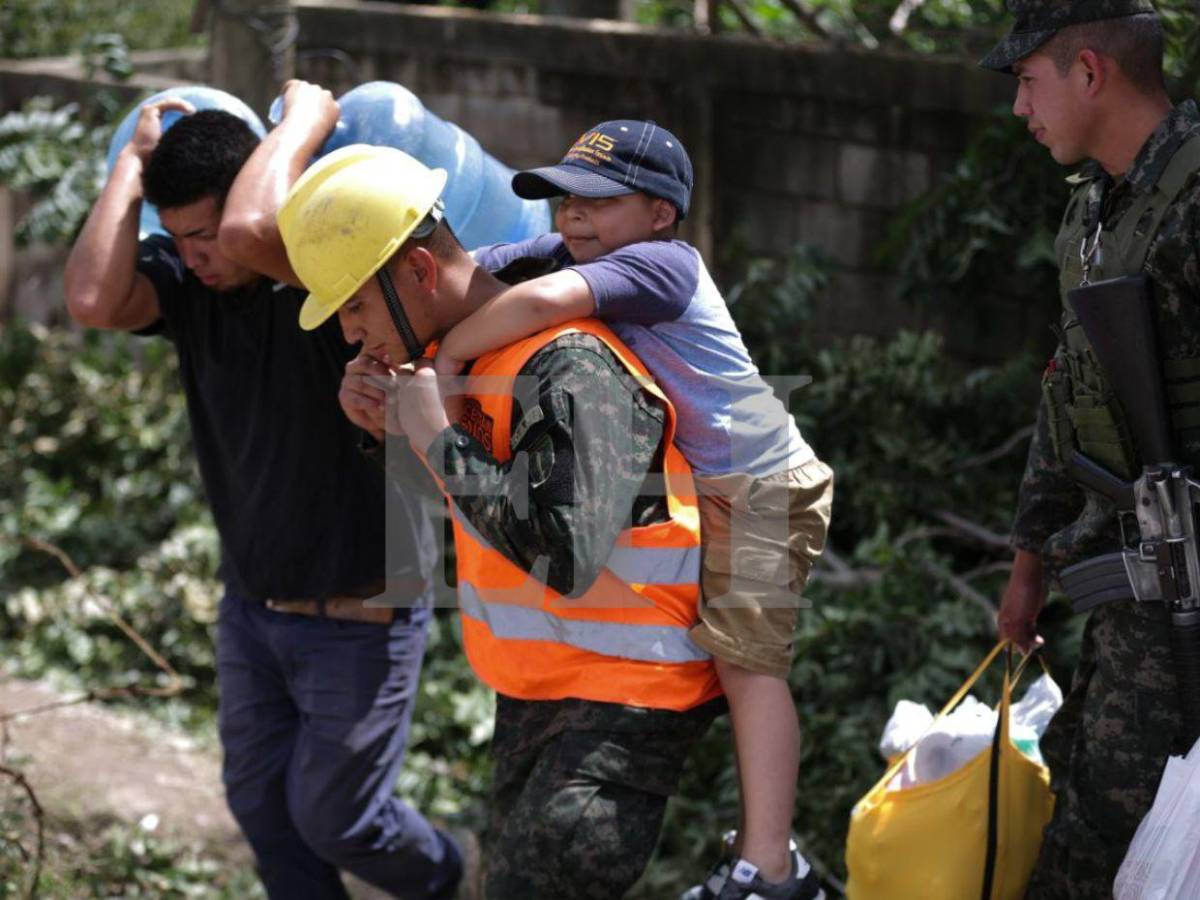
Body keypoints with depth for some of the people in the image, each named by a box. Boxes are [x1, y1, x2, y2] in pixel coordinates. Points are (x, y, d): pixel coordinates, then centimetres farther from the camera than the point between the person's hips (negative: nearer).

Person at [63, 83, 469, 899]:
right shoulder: (189, 284, -5)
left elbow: (251, 233, -43)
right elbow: (94, 300, -25)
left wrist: (305, 123, -27)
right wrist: (136, 159, -17)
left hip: (360, 613, -6)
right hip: (252, 607, 6)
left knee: (332, 815, 7)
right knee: (260, 802, 14)